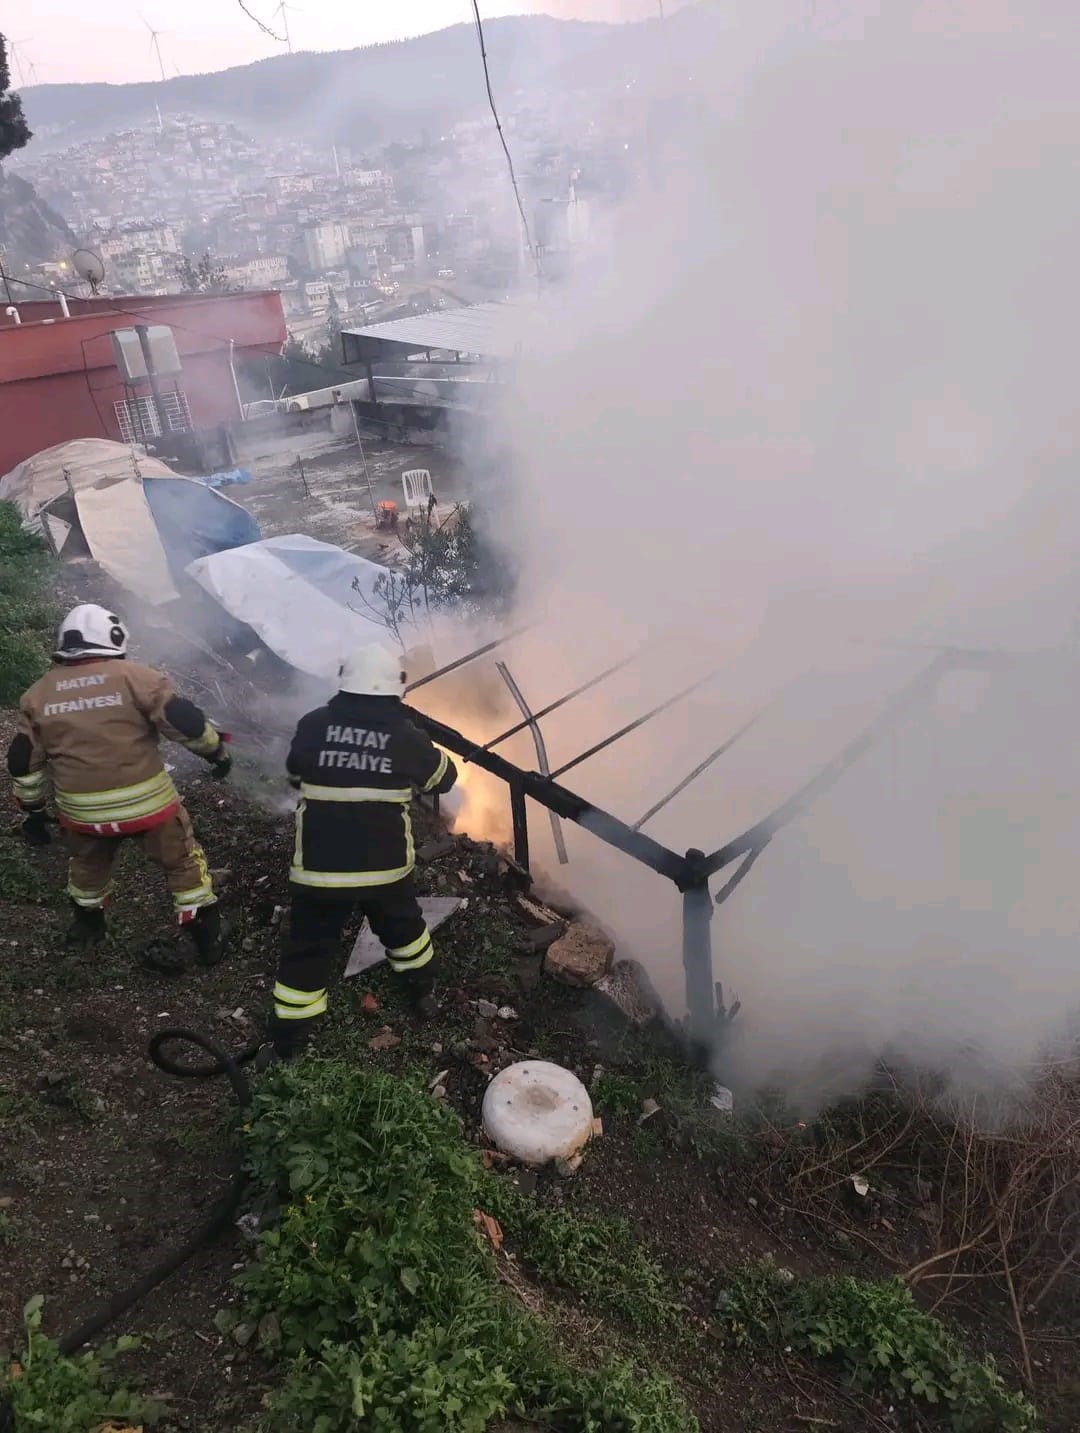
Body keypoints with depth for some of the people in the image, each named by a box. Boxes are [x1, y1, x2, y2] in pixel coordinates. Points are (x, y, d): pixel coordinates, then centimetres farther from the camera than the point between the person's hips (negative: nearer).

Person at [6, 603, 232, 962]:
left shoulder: (39, 694, 3)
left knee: (88, 865, 33)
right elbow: (184, 721, -14)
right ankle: (207, 938, 22)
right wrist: (217, 751, 3)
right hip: (147, 803, -3)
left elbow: (24, 762, 7)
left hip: (82, 812, 4)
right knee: (183, 862, 16)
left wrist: (33, 810, 19)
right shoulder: (135, 677, -10)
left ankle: (86, 924, 53)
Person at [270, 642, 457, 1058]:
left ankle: (289, 1033, 22)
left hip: (318, 868, 0)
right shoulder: (406, 736, -8)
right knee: (402, 926, 27)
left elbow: (295, 773, 11)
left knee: (308, 947, 15)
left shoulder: (313, 726, -7)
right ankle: (423, 990, 45)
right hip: (385, 866, 1)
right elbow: (444, 778, 9)